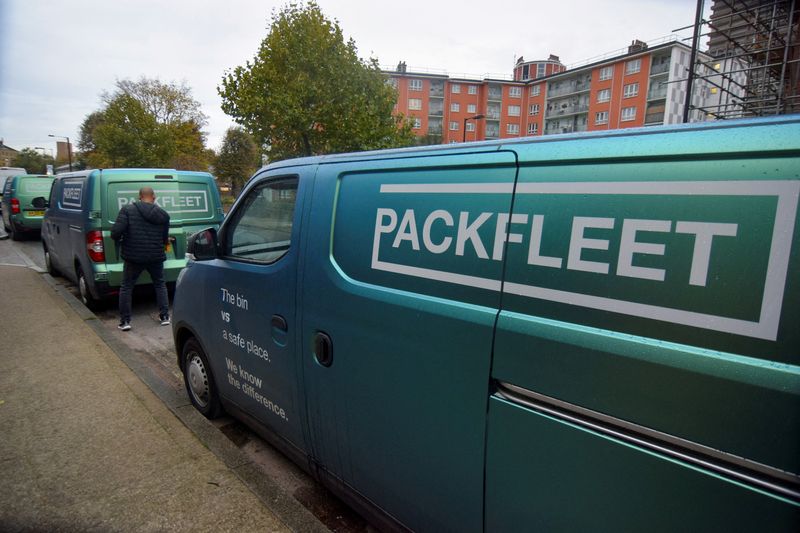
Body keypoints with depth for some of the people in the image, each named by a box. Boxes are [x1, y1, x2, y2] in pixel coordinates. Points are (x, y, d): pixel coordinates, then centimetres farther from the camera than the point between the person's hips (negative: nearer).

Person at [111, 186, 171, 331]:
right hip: (156, 257, 2)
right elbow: (165, 238, 4)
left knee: (126, 287, 13)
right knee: (160, 285, 20)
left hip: (133, 256, -2)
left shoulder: (128, 209, -6)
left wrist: (118, 240, 6)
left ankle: (125, 321, 13)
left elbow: (116, 231, -16)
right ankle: (165, 316, 19)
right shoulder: (163, 214, 1)